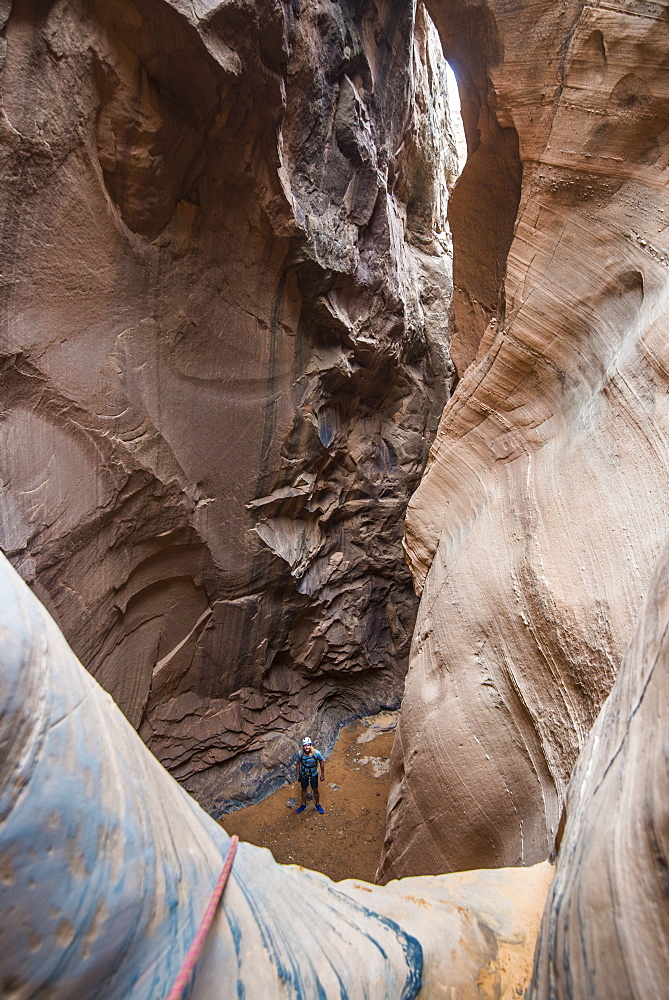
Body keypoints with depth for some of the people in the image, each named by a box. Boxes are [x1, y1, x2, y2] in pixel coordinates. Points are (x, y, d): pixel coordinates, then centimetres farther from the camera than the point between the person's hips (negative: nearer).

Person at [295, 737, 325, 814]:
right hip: (303, 774, 1)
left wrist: (322, 775, -6)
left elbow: (322, 762, -13)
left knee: (315, 790, 11)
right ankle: (303, 805, 41)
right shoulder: (300, 754, -27)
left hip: (313, 774, -1)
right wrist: (297, 775, 0)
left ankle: (317, 805, 36)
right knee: (304, 789, 17)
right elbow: (298, 764, -7)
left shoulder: (316, 753, -30)